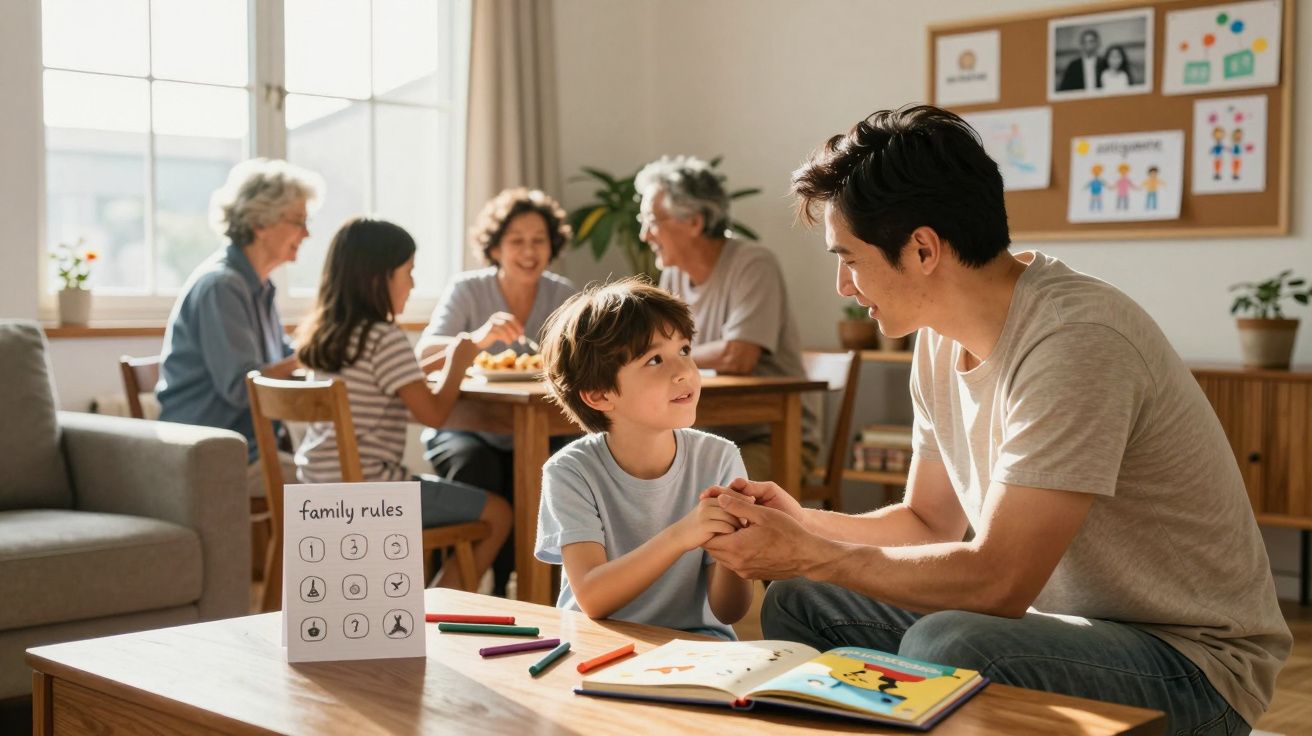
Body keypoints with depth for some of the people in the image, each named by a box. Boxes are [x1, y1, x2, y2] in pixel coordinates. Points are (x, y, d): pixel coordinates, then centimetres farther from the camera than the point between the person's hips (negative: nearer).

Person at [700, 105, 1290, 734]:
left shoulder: (1076, 343, -26)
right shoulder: (942, 339, 2)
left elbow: (996, 580, -27)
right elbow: (930, 522, 12)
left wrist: (806, 554, -19)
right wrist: (803, 524, -5)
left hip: (1189, 660, -8)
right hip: (1048, 612, 8)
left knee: (945, 648, -34)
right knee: (799, 604, 1)